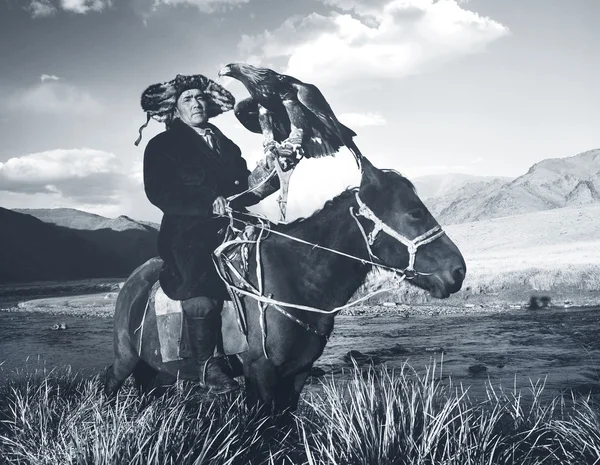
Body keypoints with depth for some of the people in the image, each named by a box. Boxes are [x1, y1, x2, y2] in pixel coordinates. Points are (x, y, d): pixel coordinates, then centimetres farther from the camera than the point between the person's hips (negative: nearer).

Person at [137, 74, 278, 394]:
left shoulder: (227, 147, 24)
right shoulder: (162, 146, 7)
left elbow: (248, 187, 21)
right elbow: (159, 194, -6)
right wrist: (209, 205, -17)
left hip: (231, 228, 6)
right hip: (188, 232, -6)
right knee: (200, 290, -27)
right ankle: (208, 366, -15)